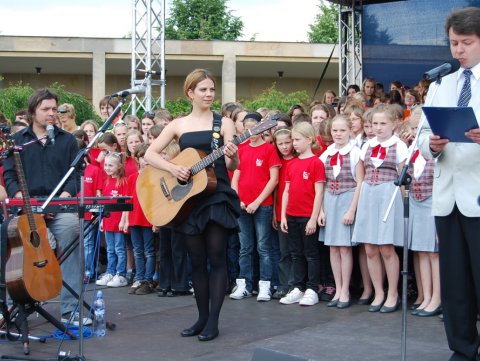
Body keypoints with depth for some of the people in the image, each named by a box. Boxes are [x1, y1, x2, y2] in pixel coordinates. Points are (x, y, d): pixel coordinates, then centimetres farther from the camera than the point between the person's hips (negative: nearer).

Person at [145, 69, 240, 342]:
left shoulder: (224, 123, 0)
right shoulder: (178, 125, 7)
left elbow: (232, 166, -5)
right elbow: (150, 154, 3)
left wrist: (232, 157, -28)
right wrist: (173, 168, -13)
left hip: (218, 196, -3)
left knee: (217, 258, -4)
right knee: (197, 261, 8)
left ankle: (213, 321, 2)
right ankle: (202, 317, 19)